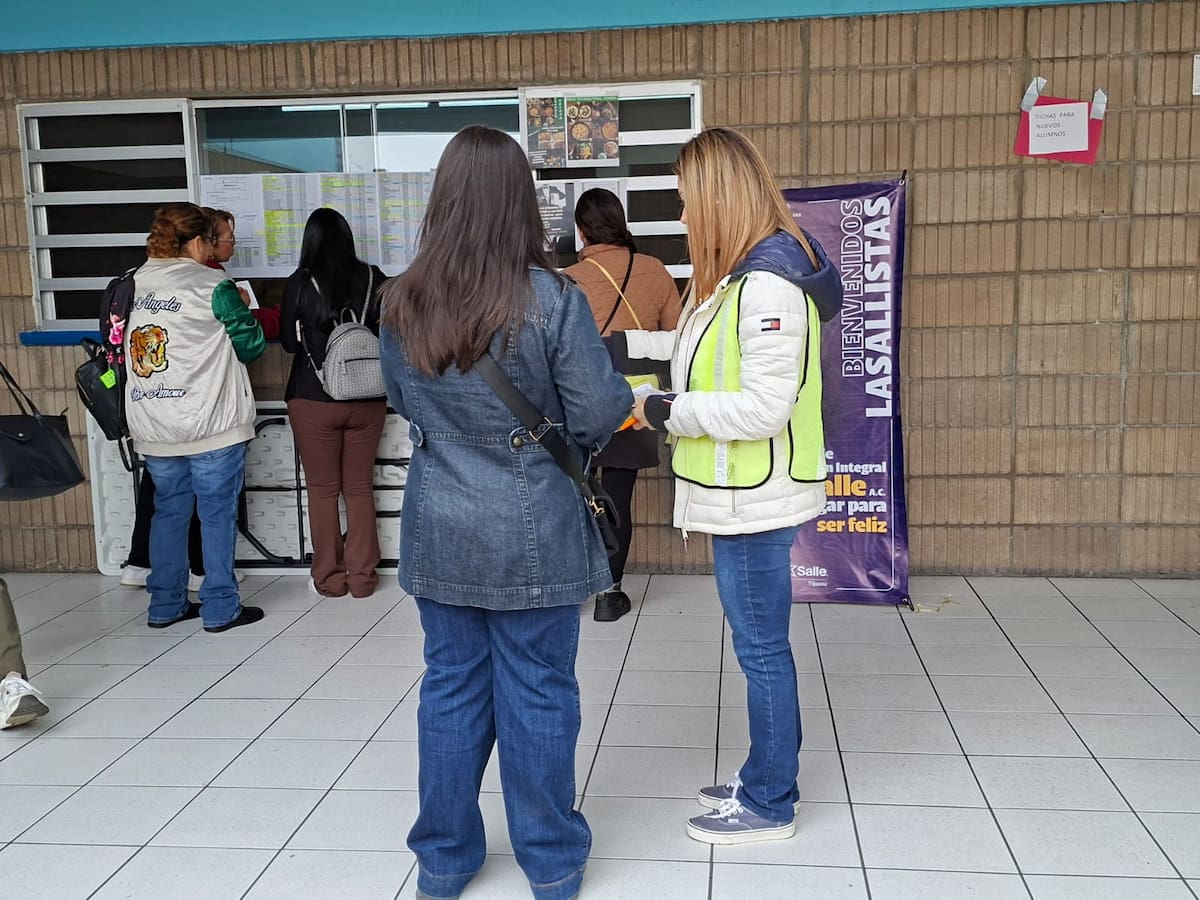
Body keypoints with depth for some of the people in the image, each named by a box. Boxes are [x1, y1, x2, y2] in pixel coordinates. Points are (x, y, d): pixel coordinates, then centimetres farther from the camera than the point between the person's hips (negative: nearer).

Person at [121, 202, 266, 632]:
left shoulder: (130, 284, 7)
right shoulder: (212, 285, -10)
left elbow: (117, 346, 17)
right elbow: (250, 345, -5)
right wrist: (246, 317, 13)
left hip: (153, 430, 6)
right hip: (210, 426, -5)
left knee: (168, 511, 16)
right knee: (218, 514, 4)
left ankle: (165, 605, 23)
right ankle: (220, 608, 9)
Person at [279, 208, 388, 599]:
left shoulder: (300, 283, -8)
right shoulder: (372, 278, -3)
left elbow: (288, 342, 0)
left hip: (314, 400, -2)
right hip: (367, 400, 2)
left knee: (322, 490, 9)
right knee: (360, 488, 11)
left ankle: (330, 577, 15)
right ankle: (362, 576, 16)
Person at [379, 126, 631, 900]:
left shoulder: (404, 303, -2)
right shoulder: (552, 299, -15)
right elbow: (601, 413, -12)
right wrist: (584, 407, 8)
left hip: (439, 532, 4)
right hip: (533, 533, -3)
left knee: (452, 687, 15)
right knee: (538, 693, 9)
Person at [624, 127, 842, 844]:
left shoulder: (767, 284, -22)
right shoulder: (742, 276, 11)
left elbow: (765, 407, -25)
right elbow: (715, 356, 18)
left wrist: (669, 411, -16)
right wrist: (631, 347, 14)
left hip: (756, 499, -10)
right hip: (744, 495, 10)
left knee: (761, 648, 3)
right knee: (761, 643, 18)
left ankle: (770, 806, 19)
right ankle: (767, 778, 34)